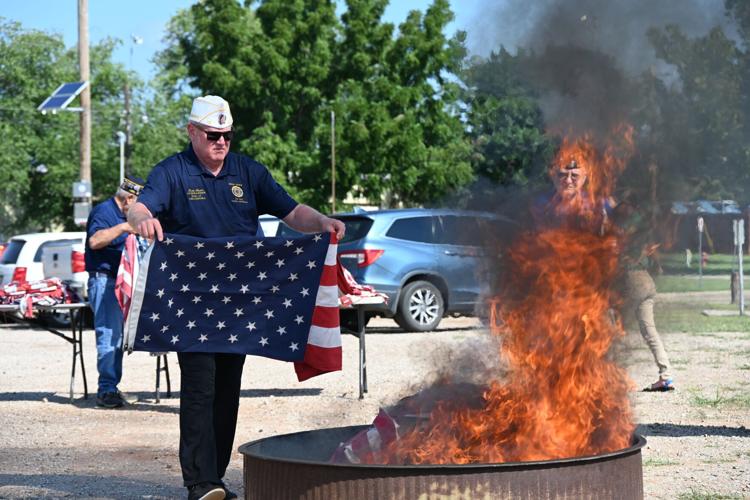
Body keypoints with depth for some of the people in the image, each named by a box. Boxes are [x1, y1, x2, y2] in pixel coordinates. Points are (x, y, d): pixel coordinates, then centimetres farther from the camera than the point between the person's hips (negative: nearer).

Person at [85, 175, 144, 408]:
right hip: (103, 280, -10)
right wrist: (122, 228, -28)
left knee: (117, 336, 11)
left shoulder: (124, 216, 21)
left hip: (119, 282, 10)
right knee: (108, 335, -14)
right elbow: (94, 241, -26)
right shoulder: (103, 211, -9)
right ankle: (106, 390, -15)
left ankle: (111, 389, 16)